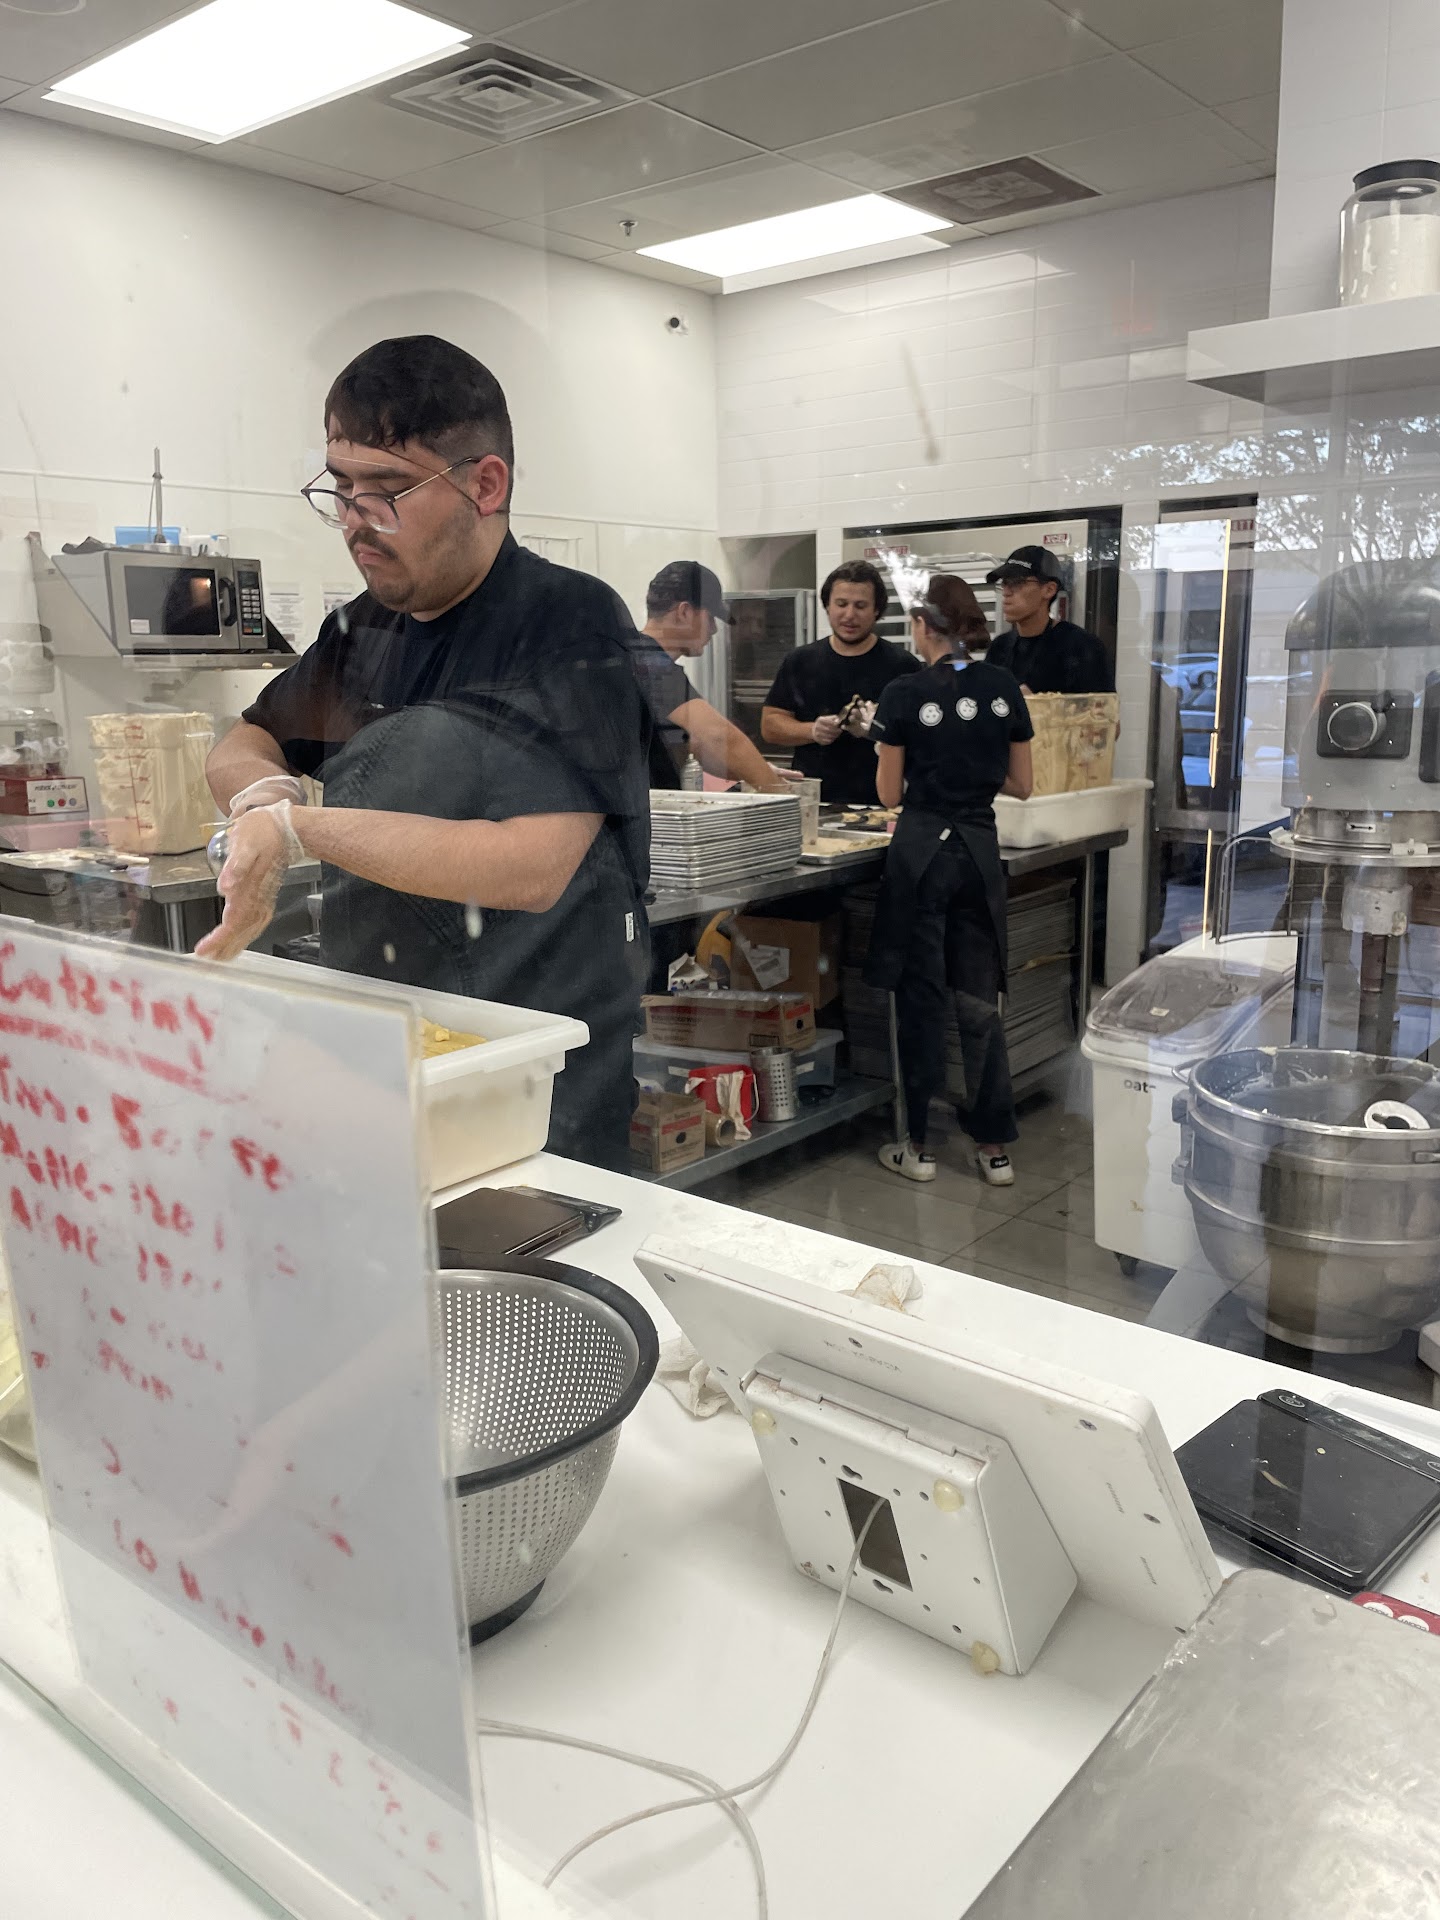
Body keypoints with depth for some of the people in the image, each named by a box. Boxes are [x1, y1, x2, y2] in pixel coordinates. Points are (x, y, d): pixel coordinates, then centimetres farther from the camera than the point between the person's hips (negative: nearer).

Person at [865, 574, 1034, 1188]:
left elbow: (890, 794, -2)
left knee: (921, 998, 5)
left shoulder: (904, 695, -8)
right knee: (979, 1000, 10)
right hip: (980, 850, 4)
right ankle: (995, 1148, 15)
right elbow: (1020, 785, 8)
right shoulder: (1003, 688, 3)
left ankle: (919, 1147, 13)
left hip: (921, 848, -3)